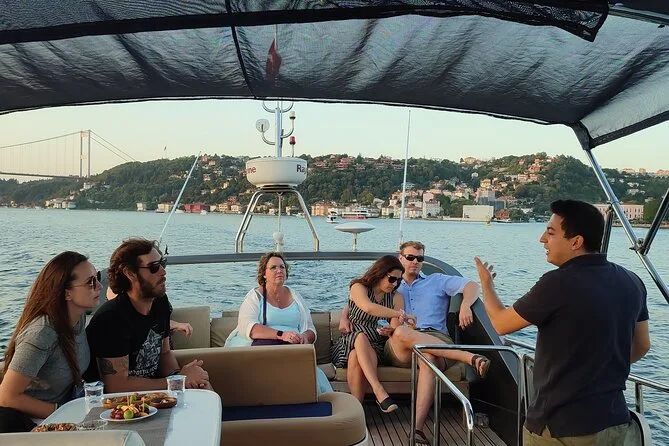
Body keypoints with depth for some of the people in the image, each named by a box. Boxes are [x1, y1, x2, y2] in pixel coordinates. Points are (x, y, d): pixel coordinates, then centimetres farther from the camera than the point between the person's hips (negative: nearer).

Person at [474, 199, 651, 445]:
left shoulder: (559, 284, -23)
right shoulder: (632, 282, -1)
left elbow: (500, 323, -10)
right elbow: (641, 346, 11)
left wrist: (486, 283, 8)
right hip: (615, 421, 7)